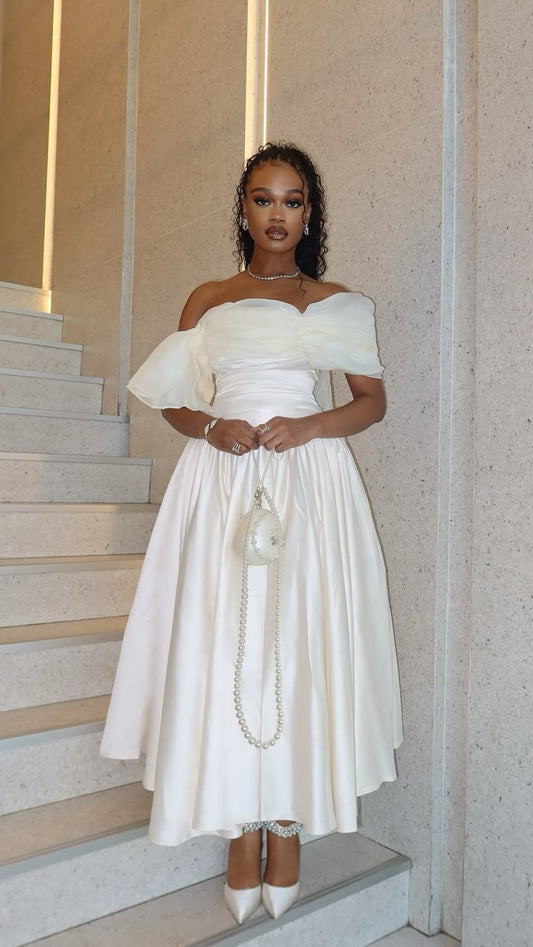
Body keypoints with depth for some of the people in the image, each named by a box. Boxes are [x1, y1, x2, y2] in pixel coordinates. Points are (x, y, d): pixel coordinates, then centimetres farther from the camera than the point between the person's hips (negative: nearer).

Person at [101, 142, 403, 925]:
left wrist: (308, 426, -9)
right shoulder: (207, 302, 14)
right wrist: (211, 428, -8)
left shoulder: (339, 303, 12)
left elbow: (373, 400, 9)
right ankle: (241, 835, 12)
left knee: (299, 646, -2)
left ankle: (287, 828, 14)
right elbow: (173, 402, 13)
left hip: (311, 484, 0)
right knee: (224, 647, -3)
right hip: (223, 484, 1)